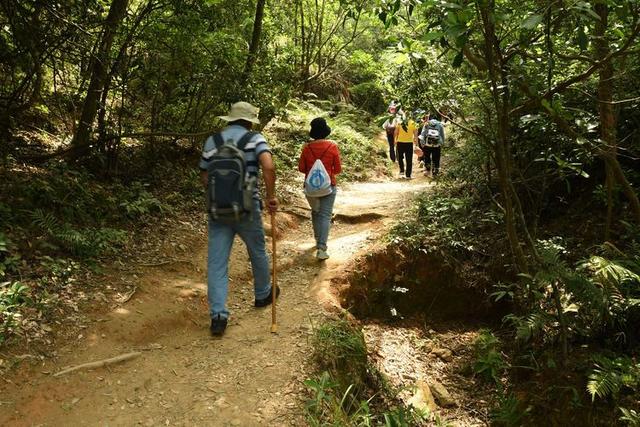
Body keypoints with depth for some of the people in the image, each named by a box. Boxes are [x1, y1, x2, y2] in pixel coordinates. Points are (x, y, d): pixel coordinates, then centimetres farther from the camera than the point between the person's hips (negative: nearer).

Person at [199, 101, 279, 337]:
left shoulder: (211, 141, 7)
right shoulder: (255, 139, -3)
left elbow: (204, 177, 8)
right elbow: (268, 167, -21)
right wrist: (271, 196, -12)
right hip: (247, 209, -2)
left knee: (216, 262, 3)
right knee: (258, 253, 20)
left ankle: (218, 315, -3)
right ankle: (263, 295, 40)